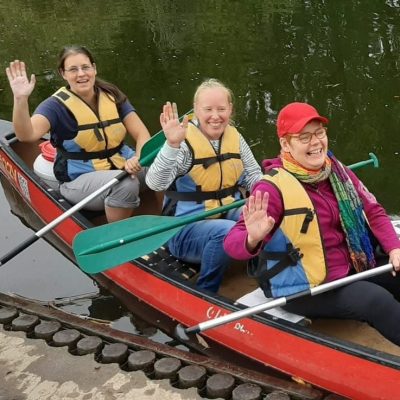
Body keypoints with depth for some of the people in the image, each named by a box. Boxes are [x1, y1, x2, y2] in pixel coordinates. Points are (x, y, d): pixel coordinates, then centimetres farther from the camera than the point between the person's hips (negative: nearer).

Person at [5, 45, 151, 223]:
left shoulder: (112, 96, 3)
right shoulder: (57, 105, -10)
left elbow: (141, 133, -4)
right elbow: (27, 134, -27)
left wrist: (138, 158, -25)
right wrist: (20, 100, -45)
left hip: (122, 164, 5)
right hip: (80, 178, -5)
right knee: (126, 184, -33)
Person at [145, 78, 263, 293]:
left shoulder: (235, 137, 3)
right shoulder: (185, 142, -16)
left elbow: (253, 176, 12)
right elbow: (155, 183, -30)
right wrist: (172, 145, -44)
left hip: (229, 215, 6)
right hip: (186, 229, -6)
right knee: (228, 231, -35)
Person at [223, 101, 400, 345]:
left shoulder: (337, 171, -1)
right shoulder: (274, 188, -21)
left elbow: (373, 211, 9)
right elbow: (232, 244, -27)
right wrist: (252, 240, -49)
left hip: (348, 270, 7)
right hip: (304, 289, -7)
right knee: (376, 300, -20)